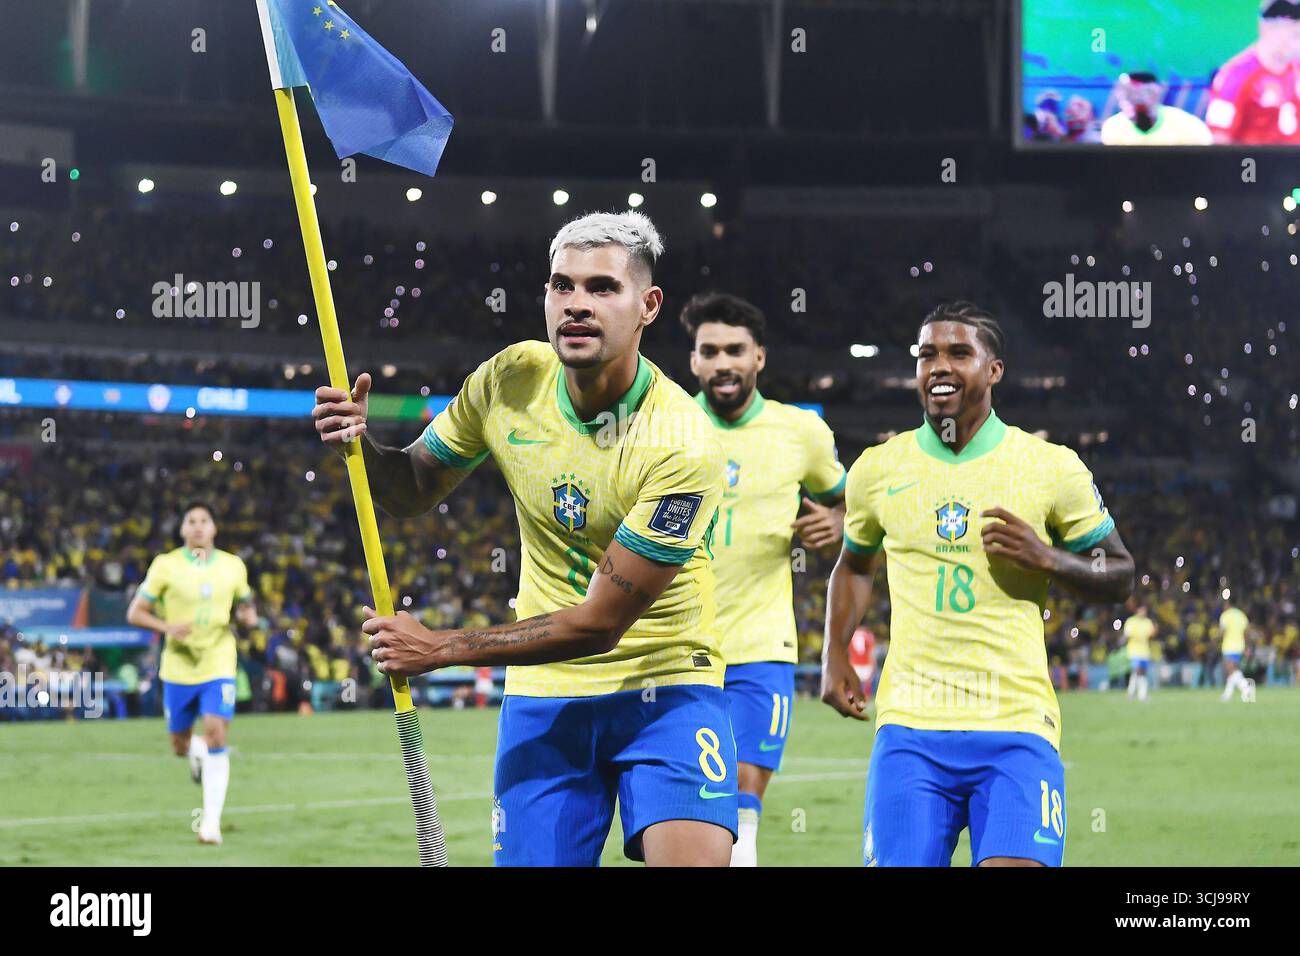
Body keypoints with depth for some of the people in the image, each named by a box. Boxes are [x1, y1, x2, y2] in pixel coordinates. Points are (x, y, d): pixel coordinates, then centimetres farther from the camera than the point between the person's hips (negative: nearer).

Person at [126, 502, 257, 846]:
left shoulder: (233, 566, 4)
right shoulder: (166, 565, -3)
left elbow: (246, 608, 19)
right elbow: (135, 613, -2)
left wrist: (247, 615, -6)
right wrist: (167, 627, -20)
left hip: (219, 666, 0)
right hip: (178, 668, 0)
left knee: (216, 735, -15)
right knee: (179, 746, 7)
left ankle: (212, 821, -10)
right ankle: (195, 751, 47)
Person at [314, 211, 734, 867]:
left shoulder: (681, 444, -22)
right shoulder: (510, 381, -6)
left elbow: (599, 622, -20)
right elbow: (412, 490, 9)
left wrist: (442, 649, -17)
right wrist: (361, 443, -14)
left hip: (663, 684, -4)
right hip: (543, 693, 4)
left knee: (694, 860, -24)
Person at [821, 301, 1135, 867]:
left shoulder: (1053, 469, 2)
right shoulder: (878, 470, 9)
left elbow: (1119, 576, 10)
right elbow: (855, 565, 27)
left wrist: (1046, 560, -9)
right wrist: (835, 655, 13)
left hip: (1017, 727, -2)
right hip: (910, 729, 2)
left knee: (1017, 862, -19)